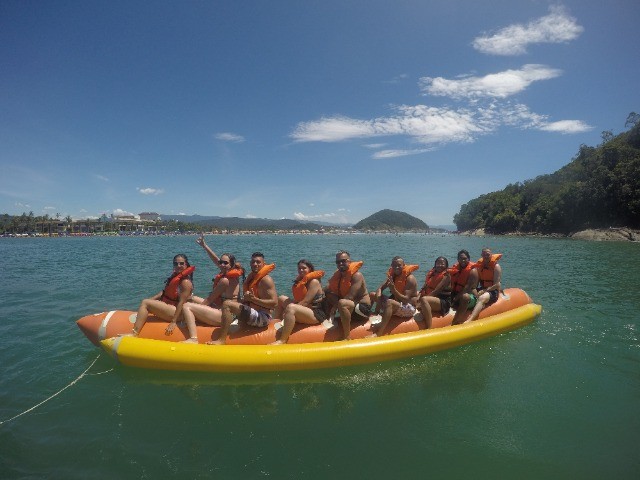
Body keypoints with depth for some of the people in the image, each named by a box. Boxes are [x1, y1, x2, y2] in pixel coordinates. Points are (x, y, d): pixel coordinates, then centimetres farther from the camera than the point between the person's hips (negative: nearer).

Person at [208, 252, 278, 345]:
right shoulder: (251, 277, 14)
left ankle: (221, 340, -22)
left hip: (262, 318, -10)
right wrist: (244, 299, 0)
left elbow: (274, 303, -20)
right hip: (253, 314, 10)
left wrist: (253, 299, -25)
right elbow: (247, 300, 22)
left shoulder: (266, 279, -11)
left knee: (227, 304, -20)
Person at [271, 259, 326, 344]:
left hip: (316, 314, -10)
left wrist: (287, 311, -20)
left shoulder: (314, 282, -11)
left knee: (291, 308, -35)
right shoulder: (300, 280, 15)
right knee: (281, 299, 14)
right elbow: (297, 300, 6)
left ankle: (282, 340, -41)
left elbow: (305, 302, -20)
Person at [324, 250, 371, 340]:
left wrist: (335, 307, -20)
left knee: (342, 303, -36)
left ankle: (347, 338, -30)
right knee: (328, 296, 0)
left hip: (363, 308, -8)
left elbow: (350, 297, -25)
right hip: (350, 306, 8)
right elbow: (327, 290, 6)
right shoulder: (337, 274, 7)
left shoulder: (356, 275, -16)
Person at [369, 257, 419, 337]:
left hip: (409, 308, -8)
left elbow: (406, 300, -24)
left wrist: (393, 290, -36)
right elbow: (380, 288, 3)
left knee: (389, 302, -38)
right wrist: (378, 298, -17)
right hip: (395, 304, 8)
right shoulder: (392, 275, 5)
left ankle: (378, 333, -45)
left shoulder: (410, 278, -15)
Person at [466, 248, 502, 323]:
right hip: (482, 289, 7)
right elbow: (476, 282, 13)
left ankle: (469, 320, -58)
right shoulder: (479, 265, 10)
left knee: (482, 298, -37)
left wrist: (483, 291, -19)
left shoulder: (496, 266, -6)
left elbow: (496, 285, -12)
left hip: (493, 291, -6)